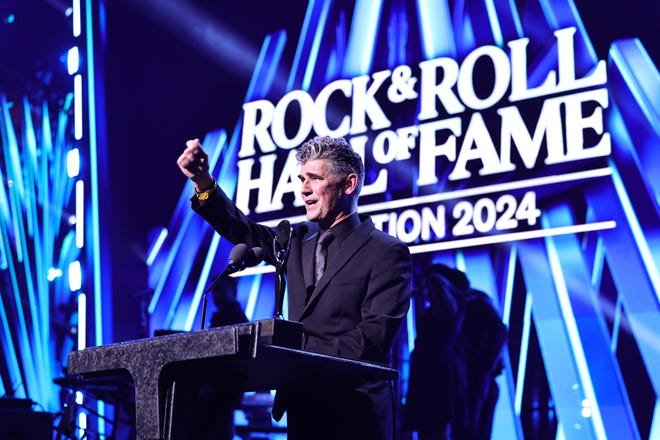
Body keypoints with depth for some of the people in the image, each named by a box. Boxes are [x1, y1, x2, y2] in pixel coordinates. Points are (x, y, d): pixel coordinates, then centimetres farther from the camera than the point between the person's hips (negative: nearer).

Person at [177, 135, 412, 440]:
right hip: (303, 405, 6)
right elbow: (243, 230, 4)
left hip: (355, 411, -6)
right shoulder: (300, 239, 12)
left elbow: (375, 336, -16)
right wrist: (203, 182, -11)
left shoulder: (387, 252, -8)